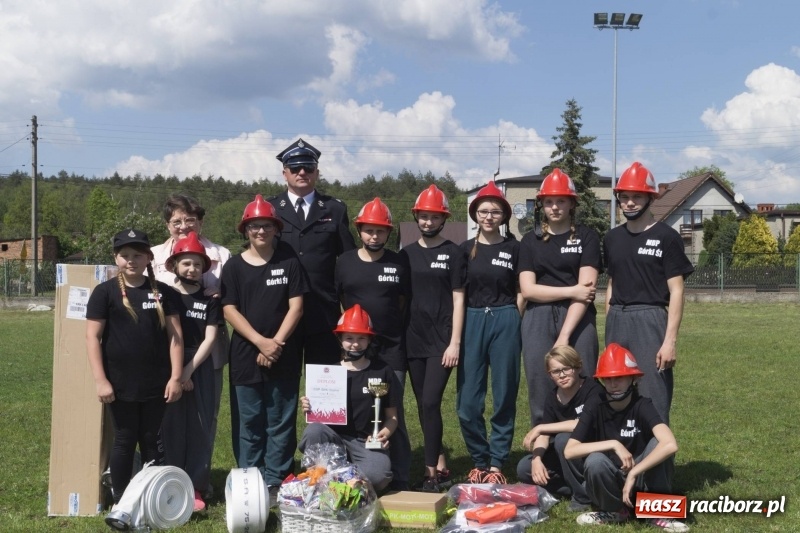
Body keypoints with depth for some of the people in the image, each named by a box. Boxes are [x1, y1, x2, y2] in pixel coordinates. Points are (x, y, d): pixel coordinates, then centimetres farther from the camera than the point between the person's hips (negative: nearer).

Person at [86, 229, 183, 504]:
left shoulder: (163, 292, 5)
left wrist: (175, 377, -3)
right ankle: (120, 501, 17)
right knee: (125, 441, 6)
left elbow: (174, 335, 4)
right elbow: (93, 337, -5)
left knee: (152, 441, 11)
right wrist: (100, 380, -12)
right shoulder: (105, 292, -3)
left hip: (156, 384, 2)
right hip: (121, 384, -2)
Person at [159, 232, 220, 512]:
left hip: (200, 368, 1)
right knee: (170, 427, 1)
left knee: (198, 428, 1)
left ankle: (195, 486, 8)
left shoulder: (209, 300, 4)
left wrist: (189, 370, -10)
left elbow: (210, 339, -2)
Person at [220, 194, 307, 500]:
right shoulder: (234, 266, 4)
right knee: (250, 422, 6)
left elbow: (296, 307, -2)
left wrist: (276, 343, -11)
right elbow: (229, 310, -2)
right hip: (246, 357, 0)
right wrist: (261, 342, -12)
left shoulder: (289, 262, 3)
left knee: (281, 423, 4)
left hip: (284, 358, 0)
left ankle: (276, 483, 12)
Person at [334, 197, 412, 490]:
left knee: (394, 416, 2)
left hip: (392, 350, -1)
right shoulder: (345, 262, 5)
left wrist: (395, 331, 5)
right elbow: (337, 301, 12)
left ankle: (400, 480, 9)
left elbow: (403, 303, 10)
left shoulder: (399, 263, 3)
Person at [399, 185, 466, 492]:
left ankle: (431, 472, -6)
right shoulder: (406, 254, 10)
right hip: (414, 341, 5)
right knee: (423, 406, 8)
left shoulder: (454, 253, 0)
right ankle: (441, 466, 19)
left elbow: (458, 299, -4)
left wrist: (455, 343, -10)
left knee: (430, 403, -13)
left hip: (442, 340, -4)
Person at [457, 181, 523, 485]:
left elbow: (521, 293, 7)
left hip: (505, 323, -1)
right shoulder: (465, 249, 7)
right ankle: (479, 461, 16)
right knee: (468, 402, 0)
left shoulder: (514, 248, 3)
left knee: (504, 397, 4)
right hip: (472, 323, 2)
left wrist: (516, 326, 4)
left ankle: (496, 464, 14)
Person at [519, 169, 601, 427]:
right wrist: (571, 291, -9)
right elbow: (527, 289, 2)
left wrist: (564, 336, -14)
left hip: (578, 320, -2)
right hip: (538, 321, 2)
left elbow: (586, 288, -6)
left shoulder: (587, 237, 4)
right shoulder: (531, 240, 11)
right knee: (541, 396, 2)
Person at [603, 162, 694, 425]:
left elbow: (676, 292, -8)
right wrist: (609, 329, 13)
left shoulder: (666, 237, -4)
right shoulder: (613, 238, 13)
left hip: (650, 321, -6)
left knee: (653, 400, -6)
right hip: (616, 322, 6)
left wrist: (670, 340, -14)